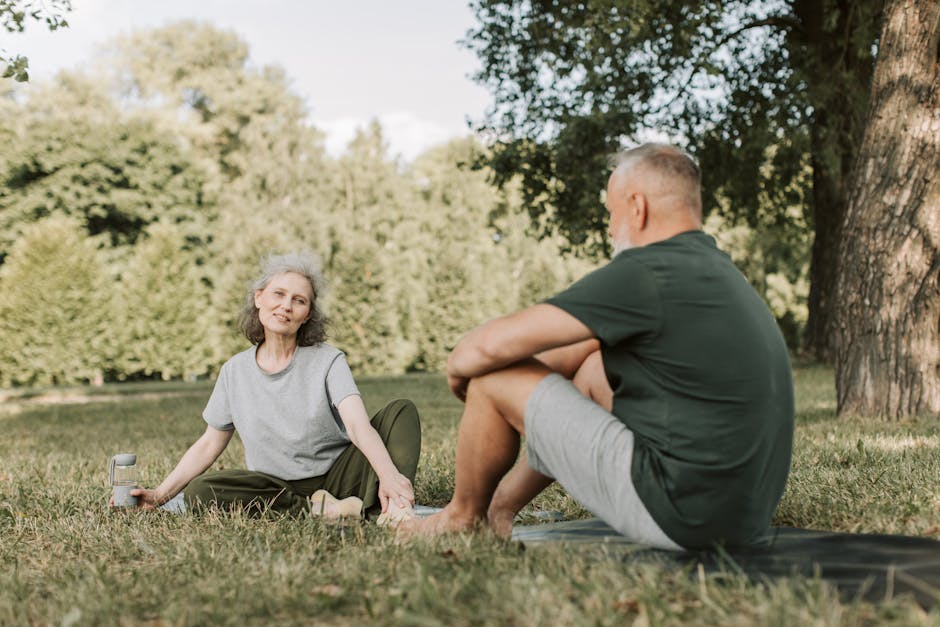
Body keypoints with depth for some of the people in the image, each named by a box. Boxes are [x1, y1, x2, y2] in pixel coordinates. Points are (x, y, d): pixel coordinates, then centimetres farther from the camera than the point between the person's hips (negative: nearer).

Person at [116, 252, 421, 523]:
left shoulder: (327, 361, -4)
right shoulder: (235, 371, 5)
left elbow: (359, 425, -21)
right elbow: (208, 445, 12)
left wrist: (388, 475, -40)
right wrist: (160, 495, 3)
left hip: (337, 477, -1)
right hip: (277, 489, 2)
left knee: (401, 410, -20)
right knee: (197, 492, -26)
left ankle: (394, 506, -42)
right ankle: (317, 510, -26)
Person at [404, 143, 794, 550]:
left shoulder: (644, 275, -16)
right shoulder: (719, 270, 13)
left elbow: (495, 343, -15)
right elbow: (587, 345, 25)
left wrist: (457, 366, 7)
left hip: (678, 517, -9)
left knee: (493, 377, 0)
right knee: (594, 365, 24)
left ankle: (464, 516, 25)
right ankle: (502, 504, 34)